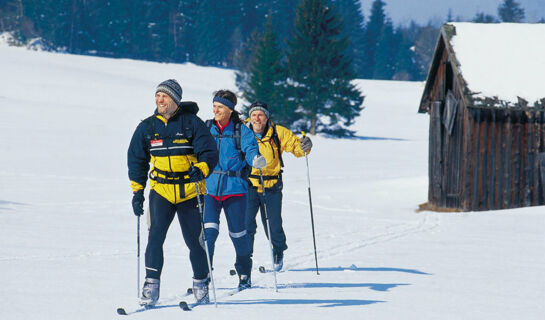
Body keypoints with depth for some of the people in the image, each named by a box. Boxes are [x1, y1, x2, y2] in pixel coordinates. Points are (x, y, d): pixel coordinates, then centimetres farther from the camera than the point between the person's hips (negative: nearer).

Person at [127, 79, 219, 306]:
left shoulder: (191, 123, -4)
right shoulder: (147, 127, 5)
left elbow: (209, 152, -6)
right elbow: (136, 160, 15)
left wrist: (200, 169, -26)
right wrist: (137, 191, 9)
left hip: (189, 192, -2)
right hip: (161, 191, 2)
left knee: (194, 239, 2)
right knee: (155, 235, -15)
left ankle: (201, 282, 22)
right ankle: (151, 285, -13)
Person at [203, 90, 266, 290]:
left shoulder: (241, 131, 0)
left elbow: (250, 149, -13)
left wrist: (256, 159, -34)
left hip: (234, 187, -1)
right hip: (209, 187, 1)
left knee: (237, 232, 4)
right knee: (208, 231, -12)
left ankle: (244, 274, 25)